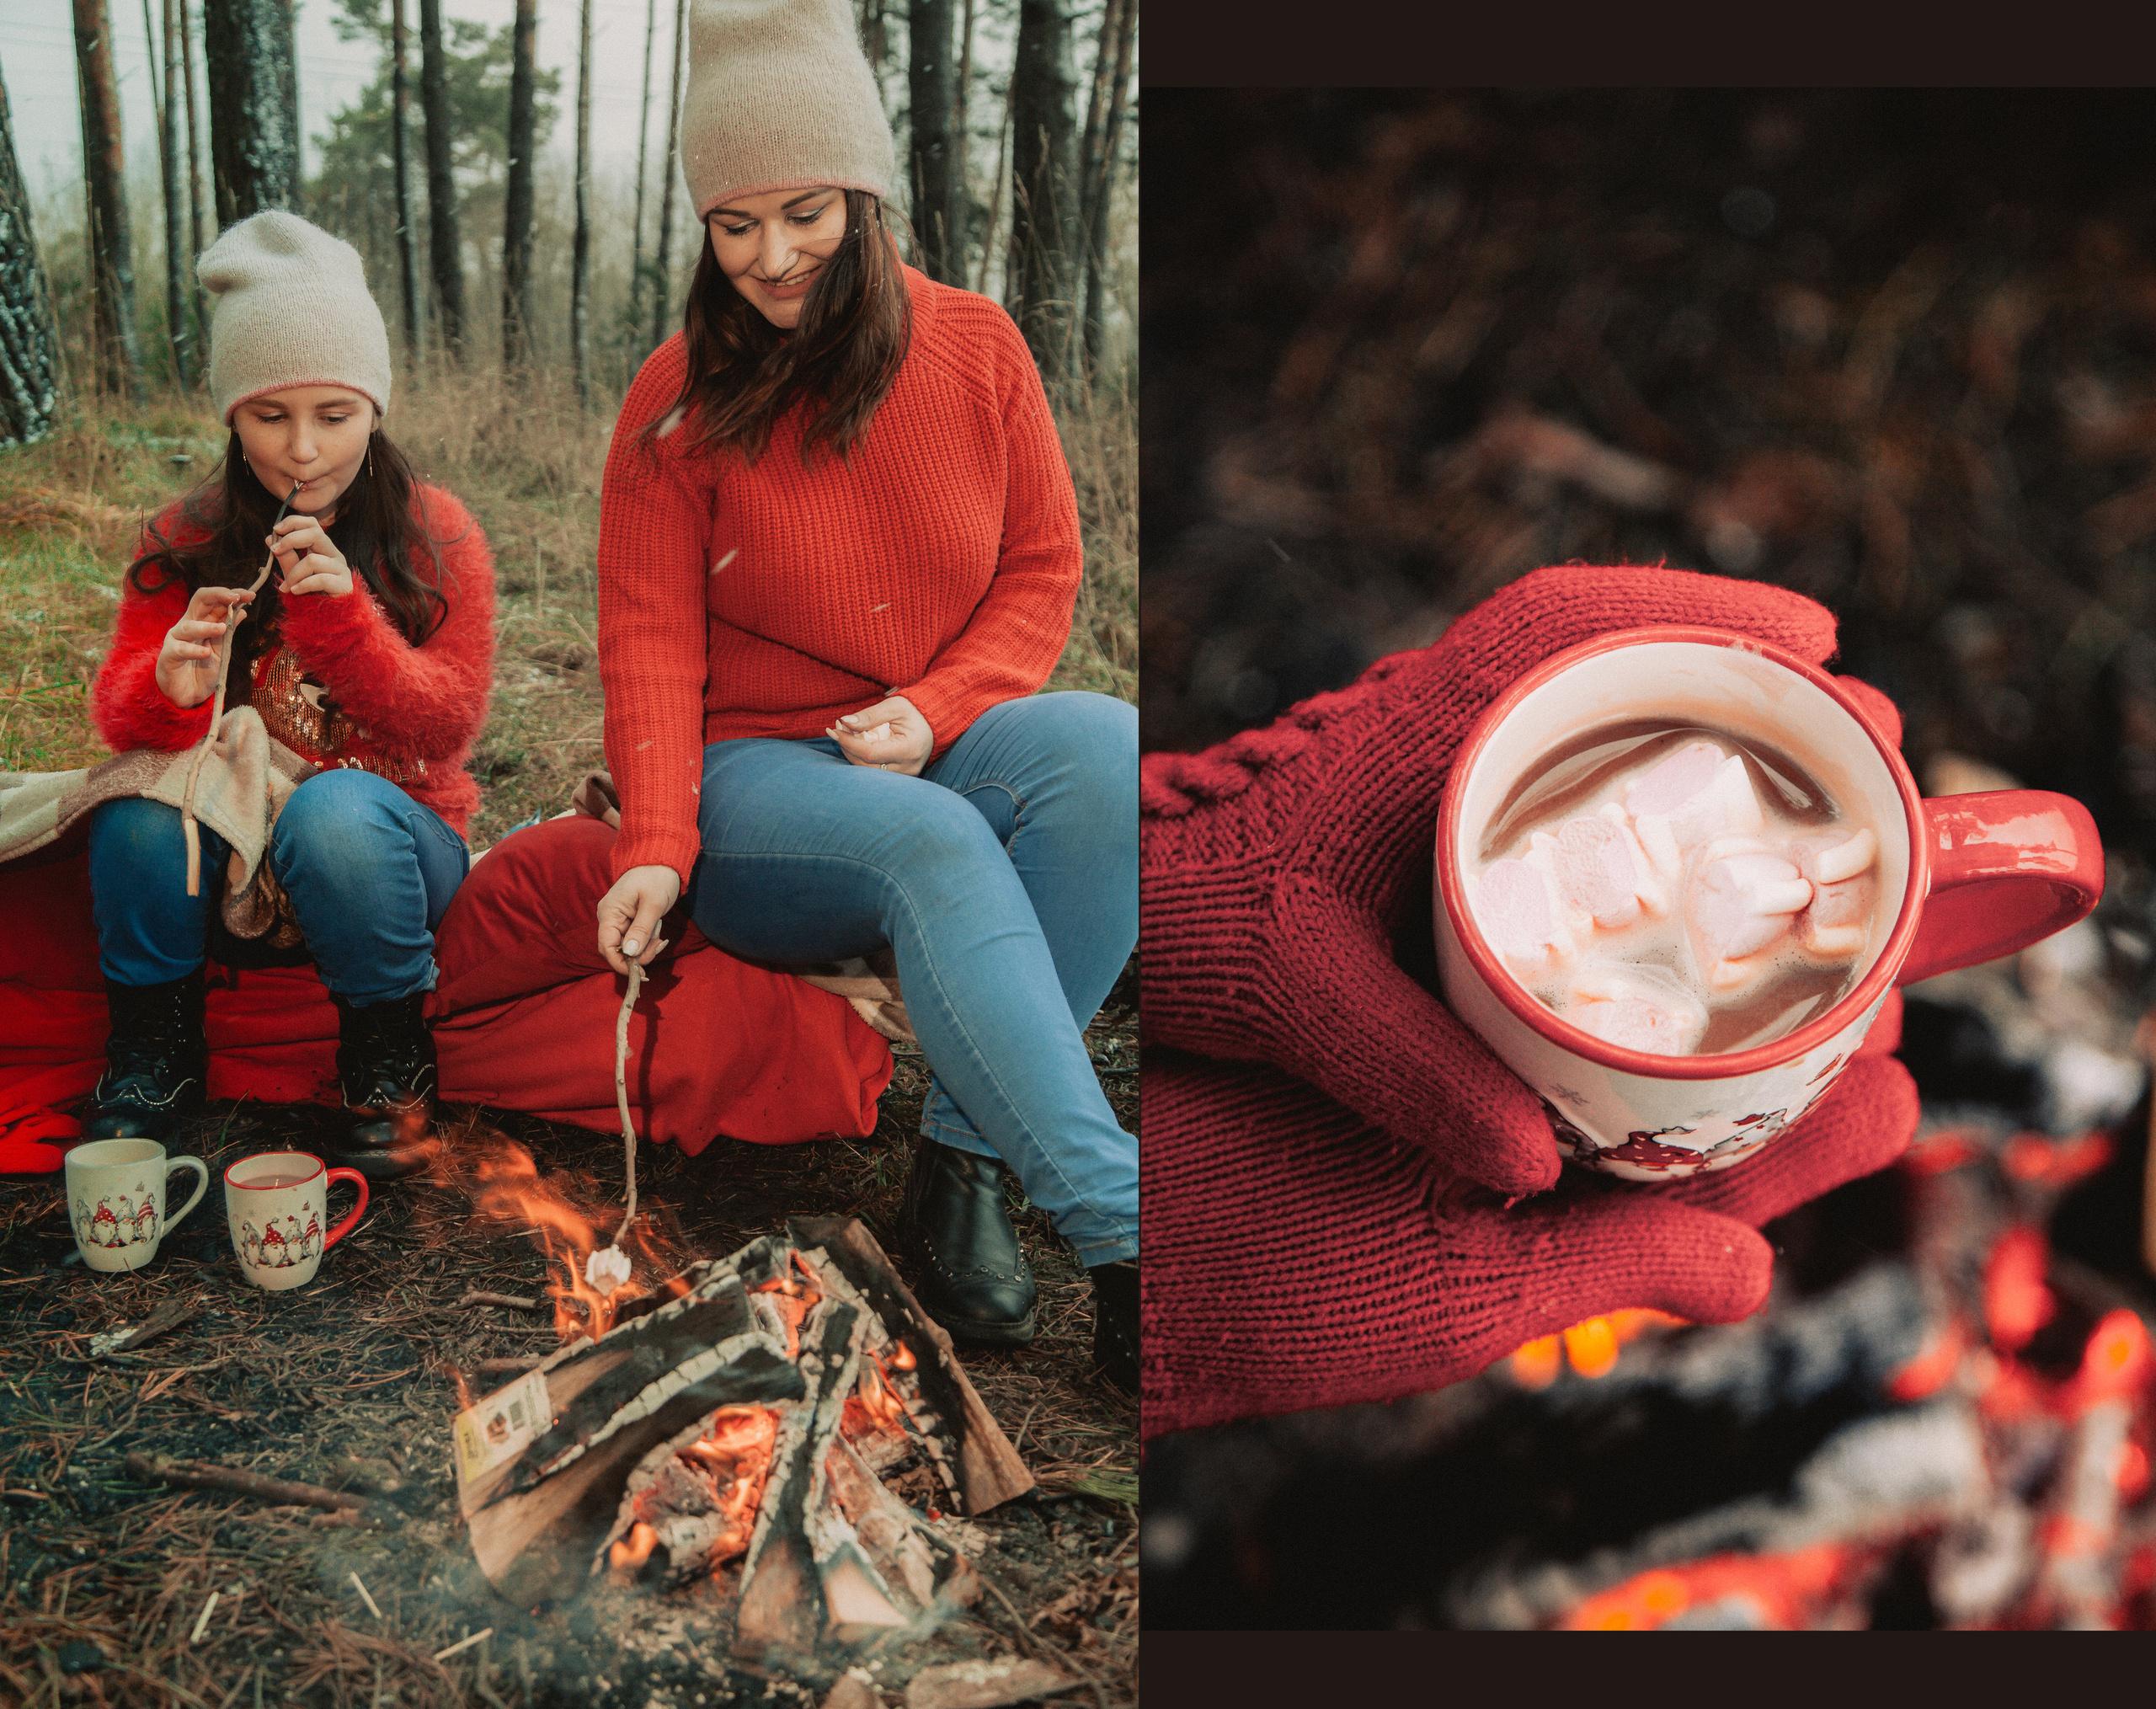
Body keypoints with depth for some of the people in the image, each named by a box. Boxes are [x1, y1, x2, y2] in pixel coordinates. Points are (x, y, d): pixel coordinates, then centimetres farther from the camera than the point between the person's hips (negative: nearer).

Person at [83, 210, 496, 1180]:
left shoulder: (435, 536, -3)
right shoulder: (185, 543, 3)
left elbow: (448, 727, -10)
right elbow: (118, 716, -2)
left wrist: (341, 611, -25)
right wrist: (168, 689, -26)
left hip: (393, 830, -2)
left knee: (339, 809, -35)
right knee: (137, 811, -30)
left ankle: (387, 1054, -10)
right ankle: (152, 1047, -3)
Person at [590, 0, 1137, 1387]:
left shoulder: (976, 347, 4)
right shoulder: (678, 400, -1)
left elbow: (1042, 572, 5)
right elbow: (650, 639, -4)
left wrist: (935, 711, -13)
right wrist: (655, 844, -20)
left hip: (944, 751, 2)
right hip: (756, 774, -2)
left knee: (1109, 752, -32)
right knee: (934, 846, -36)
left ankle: (966, 1163, -25)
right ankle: (1125, 1252, -37)